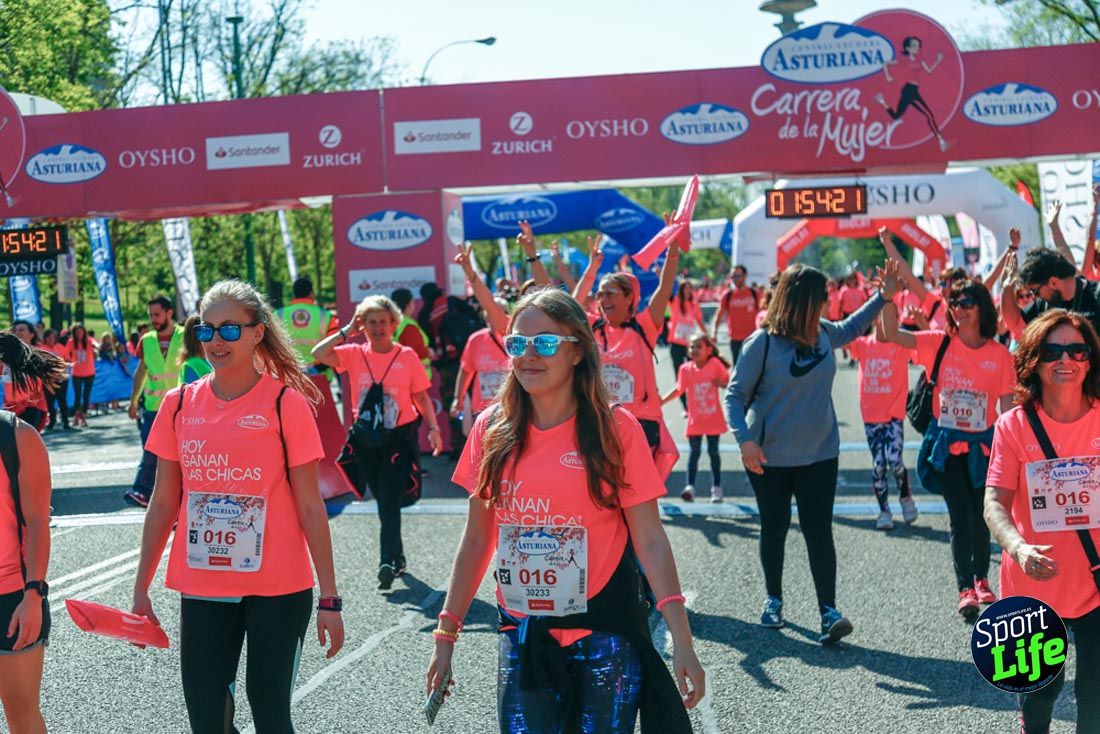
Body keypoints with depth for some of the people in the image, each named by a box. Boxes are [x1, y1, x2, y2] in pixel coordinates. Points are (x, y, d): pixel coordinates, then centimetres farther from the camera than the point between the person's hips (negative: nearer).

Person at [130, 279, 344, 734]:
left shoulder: (286, 403, -7)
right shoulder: (180, 404, 4)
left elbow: (310, 508, -5)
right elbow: (163, 504, 9)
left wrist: (329, 598, -6)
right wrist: (140, 589, 8)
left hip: (277, 590, -3)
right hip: (202, 589, 3)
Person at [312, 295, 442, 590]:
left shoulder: (407, 356, -1)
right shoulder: (354, 354, 3)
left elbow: (421, 397, 3)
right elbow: (318, 353, -11)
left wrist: (433, 428, -5)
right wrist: (347, 331, -6)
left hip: (399, 437, -3)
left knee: (389, 502, -13)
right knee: (384, 502, 14)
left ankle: (387, 562, -16)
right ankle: (398, 556, 29)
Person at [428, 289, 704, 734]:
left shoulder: (615, 430, -6)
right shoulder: (492, 431, 2)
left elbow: (650, 541, -6)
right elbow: (476, 541, 8)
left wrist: (682, 641, -12)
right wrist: (446, 634, 7)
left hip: (604, 635, -2)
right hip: (522, 638, 3)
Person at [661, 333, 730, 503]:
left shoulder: (715, 364, -9)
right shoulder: (685, 369, -5)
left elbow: (727, 381, 4)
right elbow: (679, 389, 5)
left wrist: (721, 383, -18)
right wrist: (662, 400, -1)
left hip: (713, 418, 0)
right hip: (695, 419, 1)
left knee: (713, 451, 8)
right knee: (694, 452, -1)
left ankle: (717, 488, 17)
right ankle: (690, 487, -2)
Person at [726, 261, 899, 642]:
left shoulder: (823, 333, 1)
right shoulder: (762, 343, -15)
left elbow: (850, 329, 26)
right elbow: (735, 394, -11)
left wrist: (883, 296, 19)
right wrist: (745, 440, -23)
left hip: (820, 454, 3)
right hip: (769, 457, -3)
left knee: (819, 531, -4)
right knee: (775, 529, 12)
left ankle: (828, 610, -6)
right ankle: (774, 599, 30)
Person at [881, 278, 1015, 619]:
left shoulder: (1000, 354, -4)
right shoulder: (940, 343, -4)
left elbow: (1006, 406, -1)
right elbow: (891, 334, -14)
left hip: (982, 444, 1)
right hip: (946, 443, -1)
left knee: (980, 517, 12)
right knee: (960, 517, -5)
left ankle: (981, 580, 31)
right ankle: (965, 590, -4)